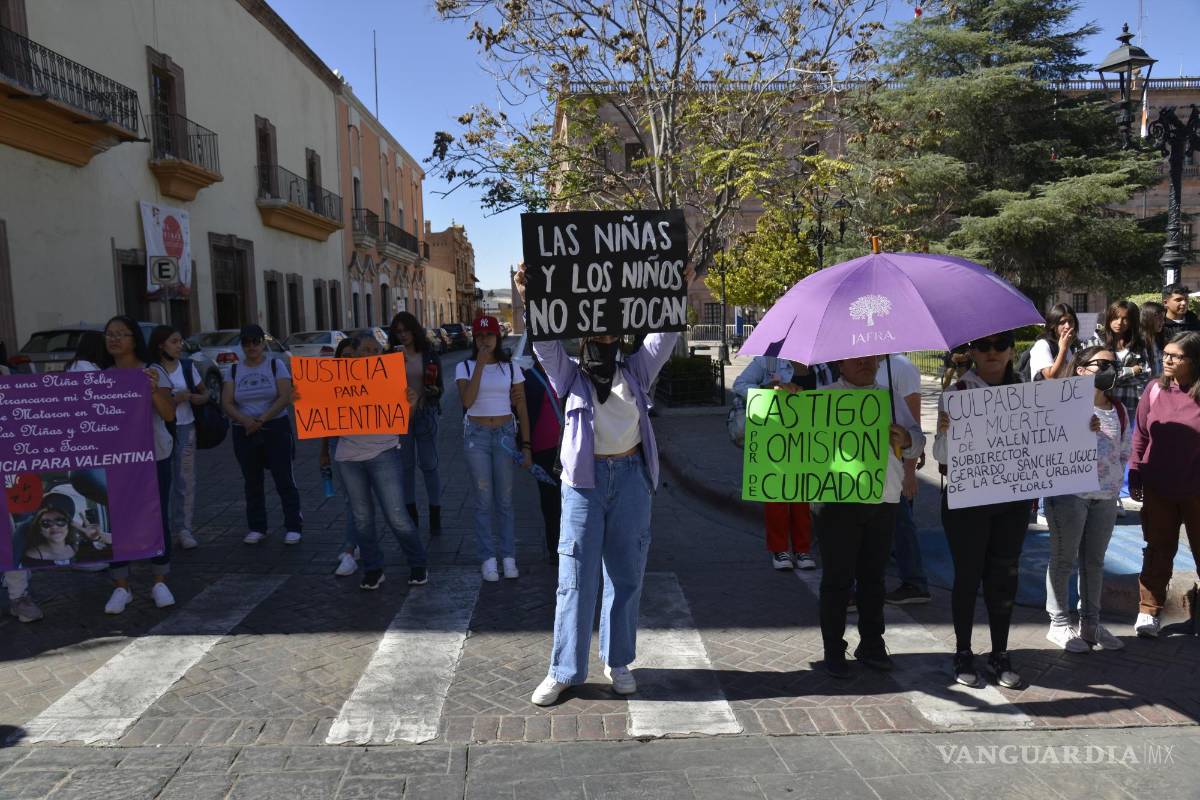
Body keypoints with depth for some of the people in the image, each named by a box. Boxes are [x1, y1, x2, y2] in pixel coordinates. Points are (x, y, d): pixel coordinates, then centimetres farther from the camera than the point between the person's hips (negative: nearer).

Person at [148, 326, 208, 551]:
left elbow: (204, 393, 16)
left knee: (185, 481, 3)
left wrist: (199, 398, -6)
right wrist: (175, 398, -17)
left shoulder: (187, 367, 7)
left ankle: (183, 529, 9)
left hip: (185, 428, 3)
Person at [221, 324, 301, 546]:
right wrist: (244, 420, -18)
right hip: (245, 433, 3)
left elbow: (285, 397, -10)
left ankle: (293, 527, 3)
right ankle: (257, 528, 20)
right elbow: (227, 403, 0)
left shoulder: (276, 365, 0)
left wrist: (262, 419, -18)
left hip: (276, 429, -3)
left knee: (284, 480, -4)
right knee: (252, 483, 10)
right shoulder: (234, 370, 8)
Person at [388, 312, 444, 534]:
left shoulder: (430, 355, 2)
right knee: (405, 466, 7)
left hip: (425, 414, -1)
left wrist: (434, 390, -19)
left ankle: (435, 515, 9)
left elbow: (439, 387, 4)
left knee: (428, 465, 0)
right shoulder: (392, 355, 3)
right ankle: (411, 513, 19)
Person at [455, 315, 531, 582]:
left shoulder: (510, 367, 4)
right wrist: (480, 365, -17)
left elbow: (522, 409, 5)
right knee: (484, 500, 0)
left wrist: (527, 446, 1)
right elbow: (467, 401, -16)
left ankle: (509, 557, 12)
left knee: (505, 500, 3)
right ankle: (487, 558, 9)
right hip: (477, 435, -1)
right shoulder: (465, 367, 1)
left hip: (505, 434, 1)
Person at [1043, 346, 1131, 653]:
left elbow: (1125, 451, 19)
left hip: (1105, 495, 6)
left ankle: (1090, 623, 26)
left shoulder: (1119, 410, 11)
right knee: (1063, 560, 3)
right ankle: (1059, 624, 14)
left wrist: (1115, 482, 8)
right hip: (1068, 492, -6)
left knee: (1094, 561, 14)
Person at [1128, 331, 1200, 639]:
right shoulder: (1155, 389, -1)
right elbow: (1140, 436, 5)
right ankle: (1148, 611, 21)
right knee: (1158, 551, 12)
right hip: (1158, 490, 2)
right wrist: (1135, 477, 3)